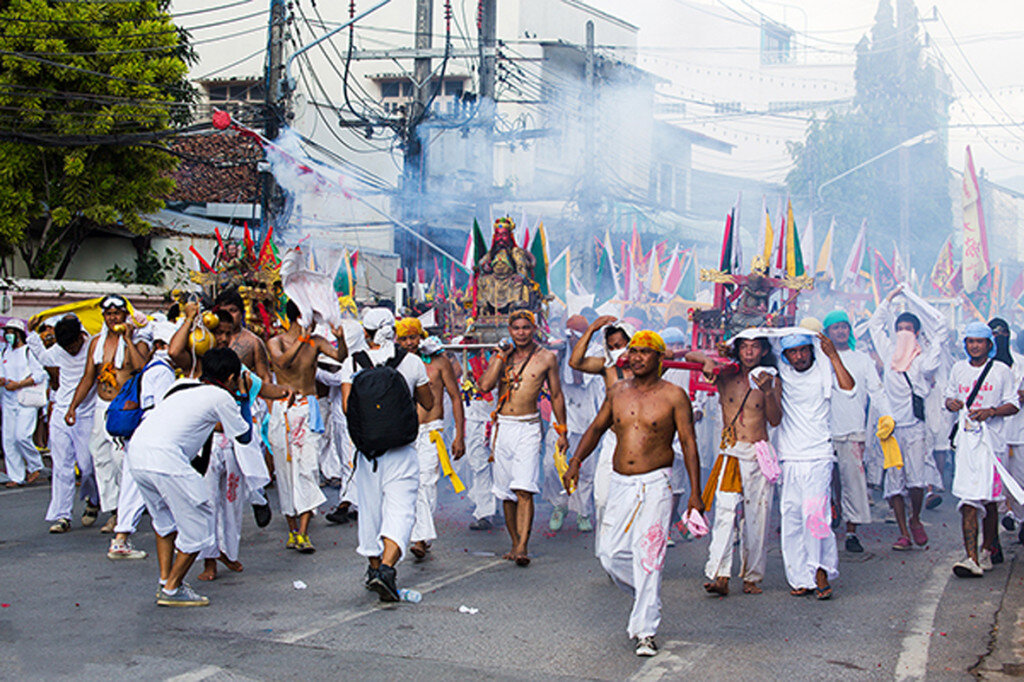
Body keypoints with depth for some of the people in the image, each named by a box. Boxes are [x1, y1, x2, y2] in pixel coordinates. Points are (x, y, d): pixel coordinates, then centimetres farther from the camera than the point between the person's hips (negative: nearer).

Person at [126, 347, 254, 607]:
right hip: (165, 459, -8)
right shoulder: (221, 397, 7)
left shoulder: (183, 386, 26)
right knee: (198, 520, 6)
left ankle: (165, 582, 26)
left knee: (164, 517, 27)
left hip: (135, 452, 8)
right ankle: (172, 590, 10)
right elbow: (244, 436, 18)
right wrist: (244, 398, 27)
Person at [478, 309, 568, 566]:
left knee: (524, 490, -15)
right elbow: (485, 385, -7)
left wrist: (562, 431, 10)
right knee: (506, 493, 8)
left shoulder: (546, 357, 3)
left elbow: (556, 395, 10)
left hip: (528, 428, -3)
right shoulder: (501, 355, 8)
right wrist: (502, 355, -7)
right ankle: (515, 543, 19)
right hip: (502, 427, 3)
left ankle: (523, 547, -18)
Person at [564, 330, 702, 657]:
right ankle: (646, 594, 31)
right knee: (610, 553, 3)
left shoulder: (673, 396, -4)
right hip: (619, 483, 5)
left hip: (654, 485, -5)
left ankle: (645, 631, -1)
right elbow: (597, 428, 18)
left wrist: (695, 492, -8)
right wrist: (576, 461, 4)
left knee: (648, 557, -9)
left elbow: (689, 442, -4)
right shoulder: (617, 391, 9)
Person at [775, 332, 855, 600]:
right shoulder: (780, 373, 7)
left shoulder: (823, 370, 3)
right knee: (791, 519, 1)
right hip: (788, 459, 3)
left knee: (815, 514, -14)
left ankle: (821, 572, -1)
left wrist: (833, 355, -12)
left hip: (818, 456, -3)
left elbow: (849, 390, -11)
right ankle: (801, 579, 9)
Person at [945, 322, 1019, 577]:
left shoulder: (1002, 371, 3)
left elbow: (1013, 405, 3)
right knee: (968, 500, -8)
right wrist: (951, 402, -1)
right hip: (966, 438, 2)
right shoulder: (958, 369, 13)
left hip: (992, 439, -2)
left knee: (989, 500, 3)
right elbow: (950, 396, 23)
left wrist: (991, 411, -15)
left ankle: (986, 552, 17)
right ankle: (971, 558, -11)